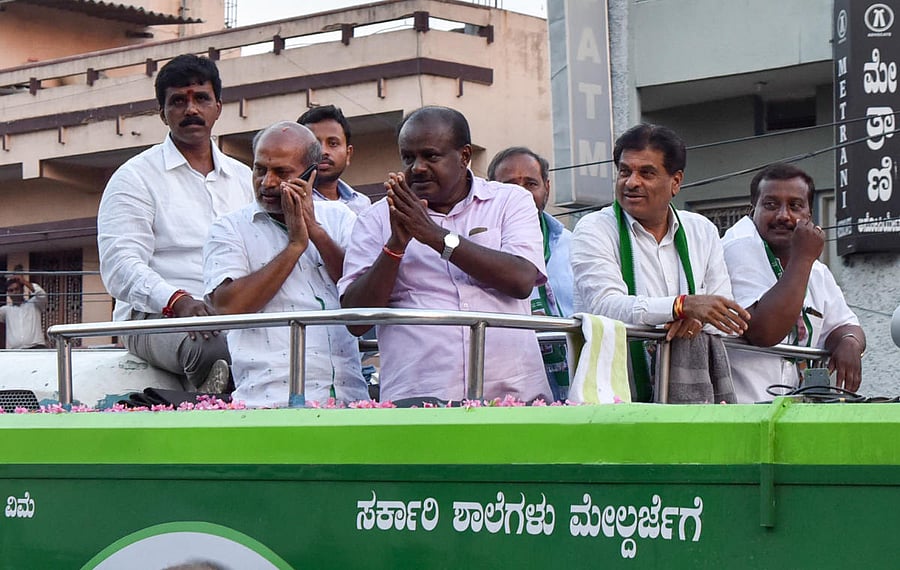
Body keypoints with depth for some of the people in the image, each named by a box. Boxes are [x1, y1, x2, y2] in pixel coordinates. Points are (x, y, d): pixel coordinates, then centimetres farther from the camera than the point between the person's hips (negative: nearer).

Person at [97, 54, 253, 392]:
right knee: (213, 347, -40)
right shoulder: (136, 177, 6)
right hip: (157, 315, -4)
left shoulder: (244, 178, 23)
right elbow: (120, 266, -7)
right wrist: (178, 301, -26)